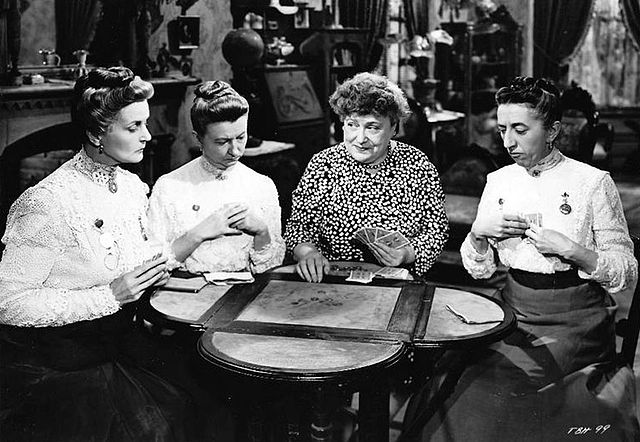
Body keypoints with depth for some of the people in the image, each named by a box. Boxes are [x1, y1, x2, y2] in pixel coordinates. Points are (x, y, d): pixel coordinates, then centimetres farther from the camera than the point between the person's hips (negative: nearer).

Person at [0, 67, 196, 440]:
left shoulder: (132, 186, 5)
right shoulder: (48, 202, -19)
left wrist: (153, 271, -1)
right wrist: (110, 295, -23)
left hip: (121, 346, 7)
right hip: (54, 364, -6)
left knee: (185, 406, -10)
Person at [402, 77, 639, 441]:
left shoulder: (593, 182, -6)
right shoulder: (499, 181, 8)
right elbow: (479, 270, 11)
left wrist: (570, 250, -18)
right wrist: (478, 232, -8)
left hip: (574, 319, -4)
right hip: (515, 312, 4)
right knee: (447, 379, -19)